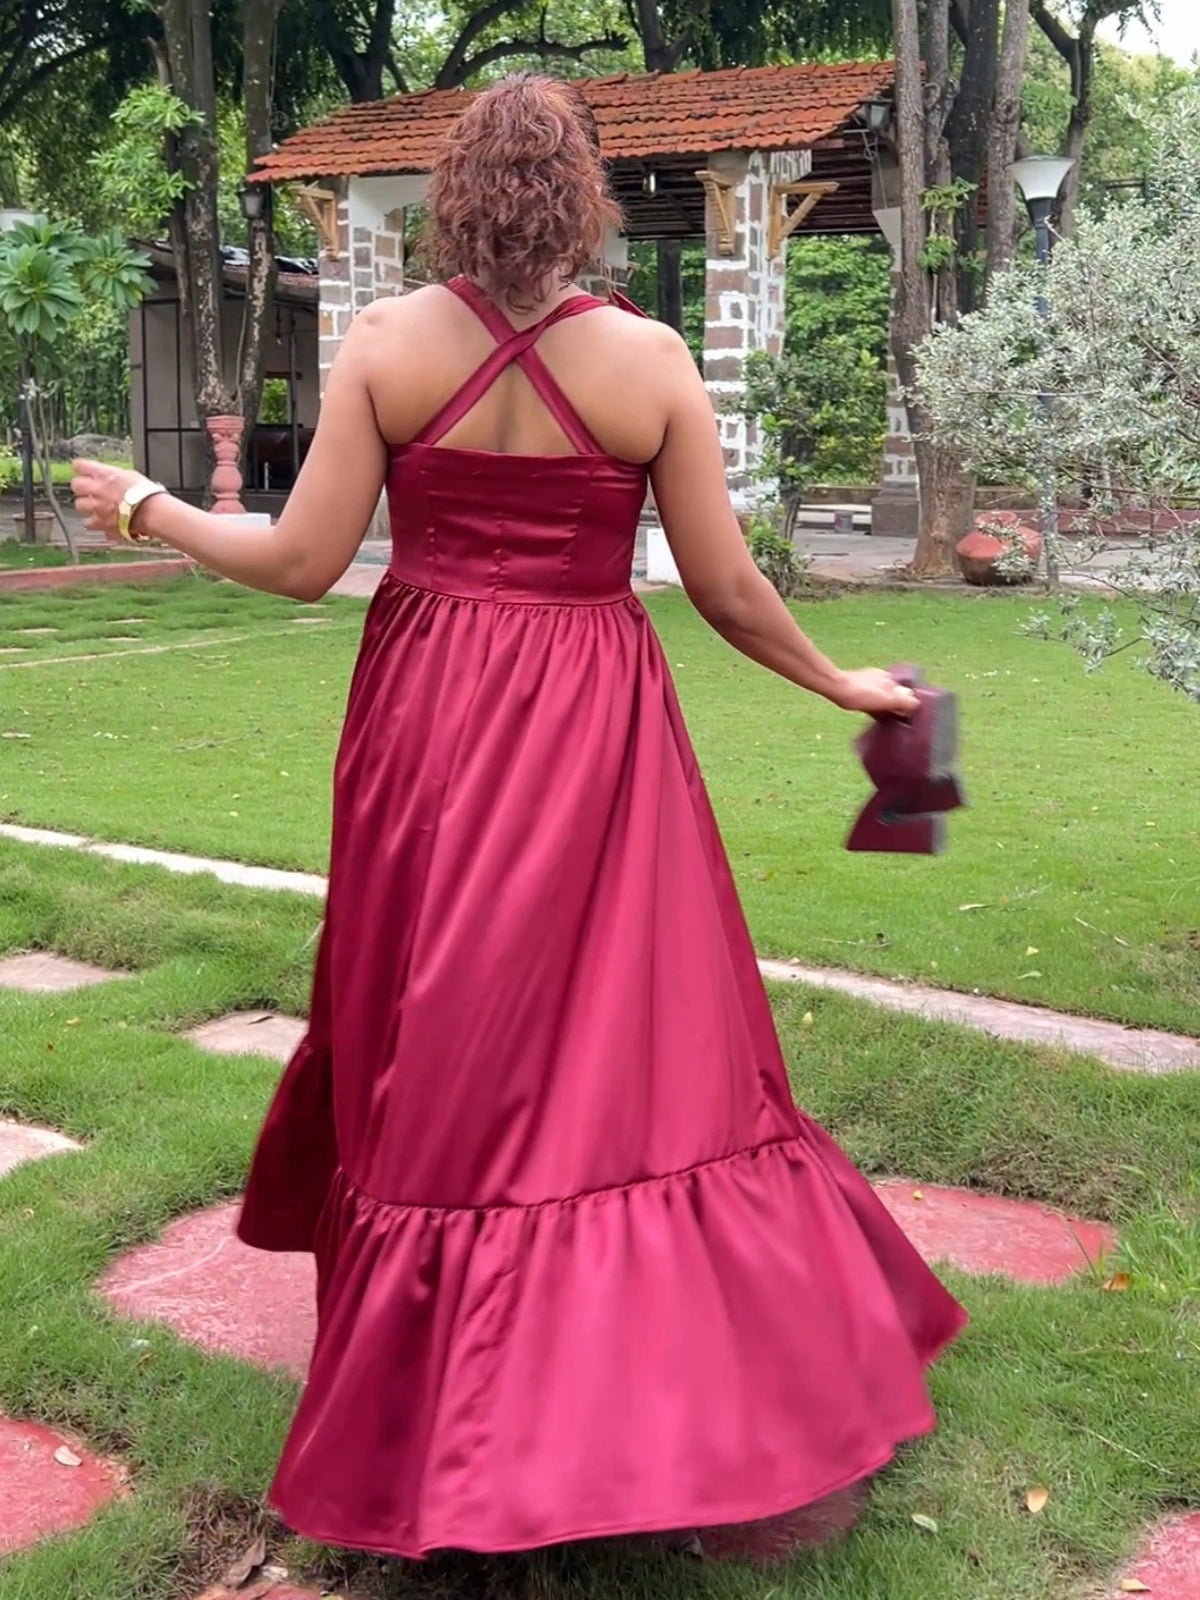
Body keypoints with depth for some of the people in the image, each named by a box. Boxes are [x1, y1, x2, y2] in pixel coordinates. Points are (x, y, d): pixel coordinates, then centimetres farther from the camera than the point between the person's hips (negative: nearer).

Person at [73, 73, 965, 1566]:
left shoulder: (385, 342, -4)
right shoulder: (650, 358, -6)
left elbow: (301, 562, -4)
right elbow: (725, 587, -3)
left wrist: (147, 509, 13)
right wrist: (840, 684, 14)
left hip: (431, 723, 1)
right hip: (596, 730, -1)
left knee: (443, 1046, 13)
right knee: (632, 1046, 9)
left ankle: (444, 1420, 28)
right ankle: (699, 1384, 20)